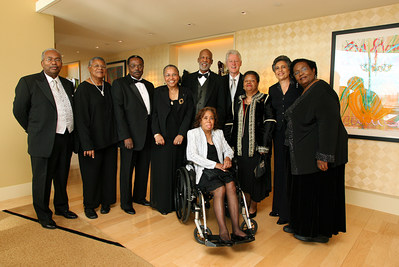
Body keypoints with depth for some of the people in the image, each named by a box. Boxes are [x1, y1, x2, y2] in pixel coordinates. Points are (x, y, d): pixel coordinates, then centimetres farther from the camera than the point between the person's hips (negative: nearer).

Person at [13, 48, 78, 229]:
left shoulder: (67, 84, 12)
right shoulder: (28, 82, -4)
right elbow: (19, 110, -2)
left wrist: (69, 131, 11)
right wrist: (34, 131, 3)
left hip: (66, 140, 5)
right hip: (43, 142, -5)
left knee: (62, 178, 18)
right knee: (42, 181, 8)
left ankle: (61, 207, 37)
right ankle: (43, 216, 24)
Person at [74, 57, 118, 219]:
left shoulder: (108, 87, 9)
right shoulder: (83, 88, -8)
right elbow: (81, 119, -13)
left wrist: (116, 136, 6)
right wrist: (87, 145, -18)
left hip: (109, 139, 5)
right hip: (92, 140, -5)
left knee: (109, 171, 12)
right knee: (92, 173, 6)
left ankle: (105, 201, 30)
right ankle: (89, 205, 26)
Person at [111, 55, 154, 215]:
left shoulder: (149, 85, 15)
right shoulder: (119, 84, -3)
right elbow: (118, 112, -10)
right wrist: (126, 136, -16)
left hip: (147, 135, 6)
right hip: (130, 135, -5)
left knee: (143, 169, 16)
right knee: (127, 170, 6)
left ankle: (139, 196, 34)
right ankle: (126, 202, 22)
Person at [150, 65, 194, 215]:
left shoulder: (186, 93, 7)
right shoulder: (158, 92, 6)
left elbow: (188, 115, 0)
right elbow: (154, 114, 0)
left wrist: (181, 134, -10)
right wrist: (156, 133, -11)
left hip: (179, 139, 1)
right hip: (162, 138, -1)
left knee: (178, 170, 6)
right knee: (162, 170, 3)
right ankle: (163, 204, 18)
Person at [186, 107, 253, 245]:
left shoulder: (218, 133, 21)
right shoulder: (193, 133, 5)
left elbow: (228, 149, 27)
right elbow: (191, 156, -8)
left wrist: (227, 157, 1)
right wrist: (214, 164, -14)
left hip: (220, 169, 4)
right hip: (204, 171, -4)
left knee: (231, 186, -28)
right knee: (220, 189, -32)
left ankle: (236, 229, -28)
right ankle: (223, 231, -30)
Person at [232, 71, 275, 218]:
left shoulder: (264, 100, -2)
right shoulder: (239, 102, 13)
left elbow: (269, 123, -8)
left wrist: (264, 146, -15)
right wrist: (234, 144, 9)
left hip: (257, 144, -4)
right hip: (242, 145, 5)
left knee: (256, 173, 1)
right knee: (244, 174, 10)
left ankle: (253, 207, 17)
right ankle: (247, 204, 26)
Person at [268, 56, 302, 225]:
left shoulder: (298, 87, -1)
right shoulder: (272, 89, 12)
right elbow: (271, 114, 13)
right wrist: (272, 130, 3)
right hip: (279, 134, 4)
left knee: (291, 170, -1)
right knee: (280, 169, 11)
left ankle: (288, 212, 10)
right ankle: (279, 207, 25)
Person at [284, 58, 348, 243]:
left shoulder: (321, 90, -16)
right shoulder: (306, 92, 14)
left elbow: (328, 123, -23)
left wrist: (323, 156, -26)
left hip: (317, 153, -9)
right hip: (306, 153, 9)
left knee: (319, 189, 2)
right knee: (306, 188, 16)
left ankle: (319, 232, 19)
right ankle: (302, 225, 31)